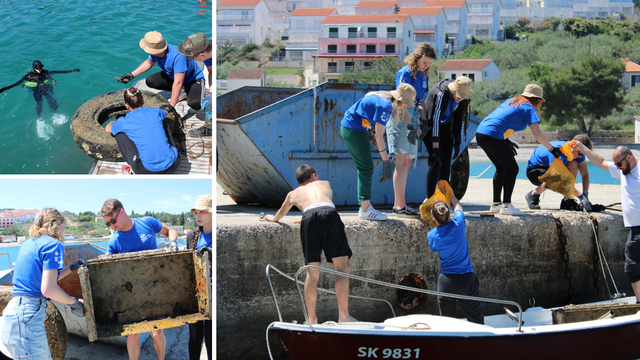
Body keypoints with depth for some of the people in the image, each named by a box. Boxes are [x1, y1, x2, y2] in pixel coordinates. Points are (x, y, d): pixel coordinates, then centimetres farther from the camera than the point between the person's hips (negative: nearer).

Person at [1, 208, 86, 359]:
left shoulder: (29, 244, 20)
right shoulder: (53, 245, -7)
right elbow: (47, 289, -16)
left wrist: (71, 268, 28)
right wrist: (74, 302, -3)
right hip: (27, 315, -10)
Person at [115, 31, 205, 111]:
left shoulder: (177, 56, -41)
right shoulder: (155, 51, -17)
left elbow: (178, 83, -43)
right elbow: (149, 63, 9)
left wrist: (170, 107, -45)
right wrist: (131, 75, 1)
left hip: (193, 77, -7)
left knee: (194, 104, -32)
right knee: (150, 81, -10)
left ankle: (200, 88, 4)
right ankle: (179, 92, 6)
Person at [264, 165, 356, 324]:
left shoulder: (293, 193, 37)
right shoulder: (325, 184, 39)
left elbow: (280, 214, 55)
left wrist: (272, 218, 78)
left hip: (309, 217, 1)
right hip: (329, 213, -1)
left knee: (312, 273, 6)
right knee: (342, 268, 0)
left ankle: (312, 320, 7)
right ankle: (343, 316, -8)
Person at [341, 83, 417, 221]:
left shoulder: (385, 99, 7)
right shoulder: (385, 105, -21)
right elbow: (378, 135, -22)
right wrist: (386, 161, -21)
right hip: (354, 130, -11)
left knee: (364, 168, 13)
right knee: (367, 168, -7)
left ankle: (365, 207, 17)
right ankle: (365, 210, -5)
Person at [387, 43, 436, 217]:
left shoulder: (424, 75, 13)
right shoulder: (405, 73, -11)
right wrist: (409, 125, -24)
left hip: (414, 119, 8)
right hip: (400, 119, -8)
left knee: (406, 163, 9)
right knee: (402, 162, -10)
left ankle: (398, 203, 14)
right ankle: (400, 205, -11)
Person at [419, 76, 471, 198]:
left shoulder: (464, 98, -12)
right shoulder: (440, 93, -32)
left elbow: (460, 119, 0)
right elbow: (434, 119, -32)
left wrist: (457, 142, -2)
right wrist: (435, 146, -33)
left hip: (446, 126, 6)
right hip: (430, 125, -6)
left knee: (446, 161, -2)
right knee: (437, 161, -16)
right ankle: (429, 199, -11)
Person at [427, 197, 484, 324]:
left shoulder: (432, 236, -7)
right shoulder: (458, 224, -9)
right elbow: (458, 206, 14)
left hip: (446, 282, 0)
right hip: (467, 279, 0)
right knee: (476, 321, 9)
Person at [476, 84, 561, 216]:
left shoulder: (511, 101, 24)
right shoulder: (529, 109, 3)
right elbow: (538, 134, -5)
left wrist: (506, 142, 26)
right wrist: (552, 149, 5)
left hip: (480, 132, 8)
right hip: (493, 137, -8)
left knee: (501, 168, 21)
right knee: (512, 168, 2)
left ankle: (495, 204, 23)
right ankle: (506, 206, -6)